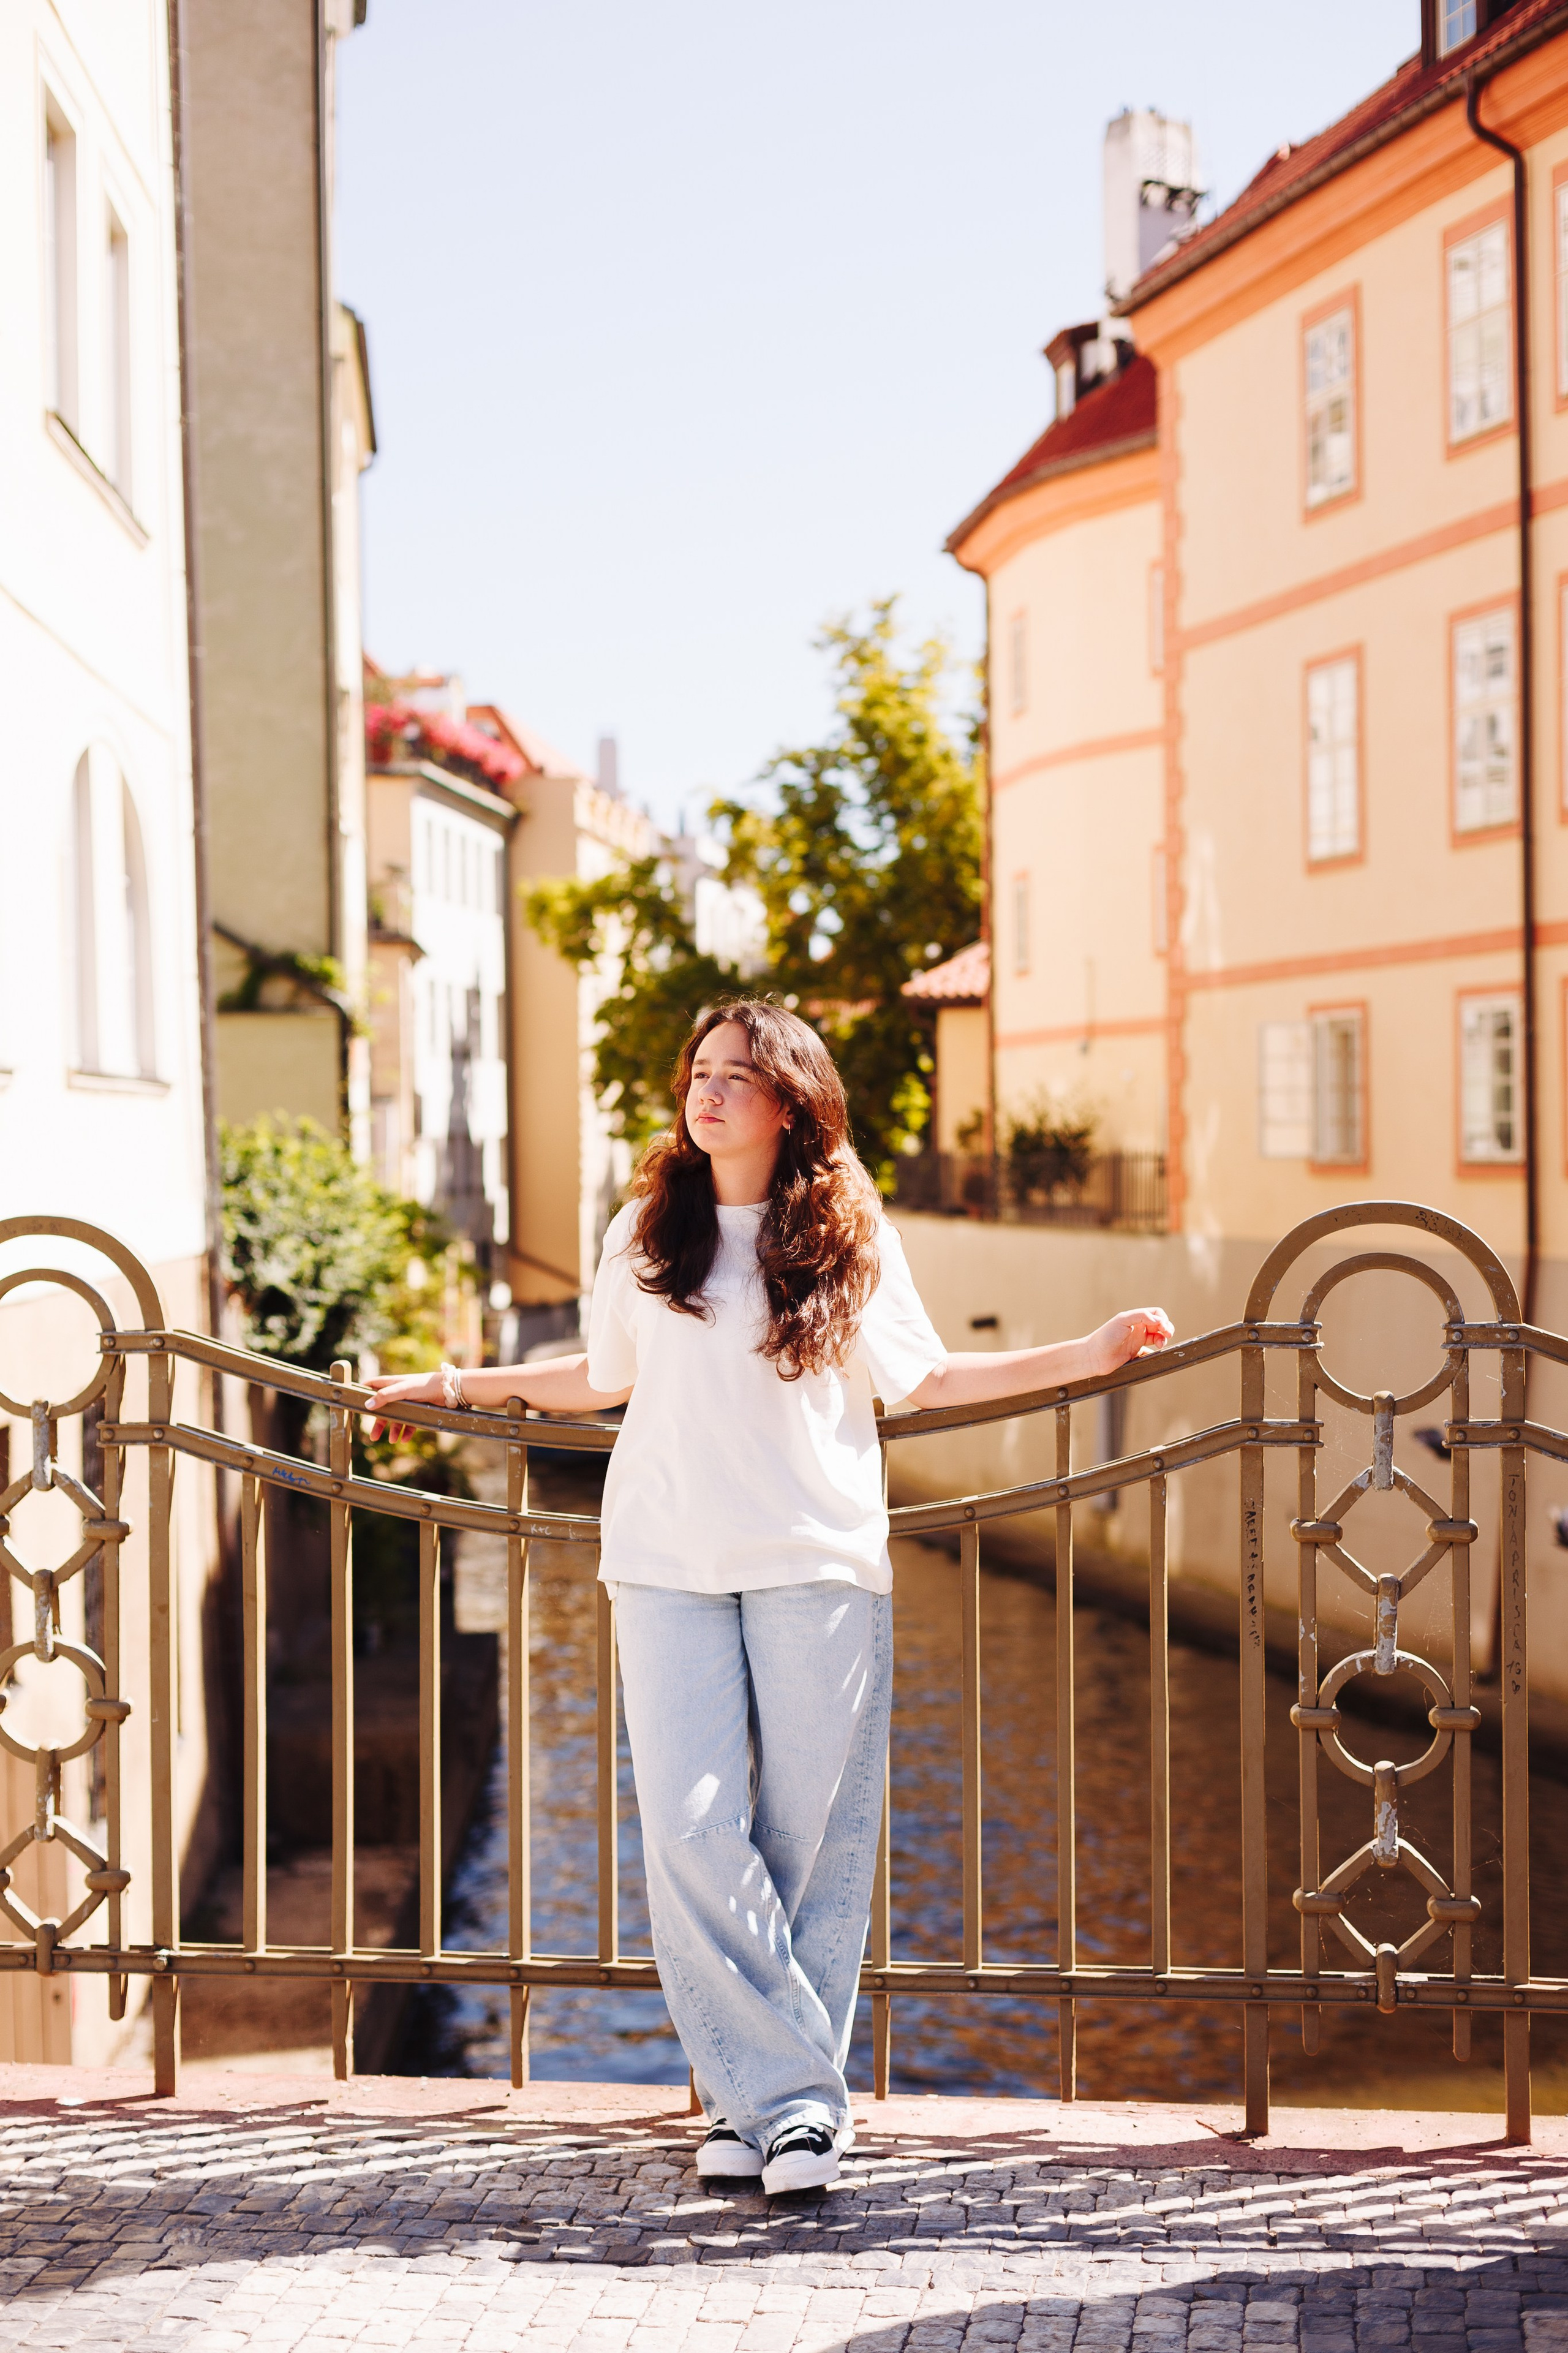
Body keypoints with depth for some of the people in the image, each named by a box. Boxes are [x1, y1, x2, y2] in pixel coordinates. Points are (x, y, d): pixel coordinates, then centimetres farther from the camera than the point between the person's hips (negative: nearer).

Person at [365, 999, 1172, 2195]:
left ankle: (786, 2094, 9)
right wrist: (457, 1384, 25)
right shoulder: (647, 1234, 13)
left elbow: (919, 1379, 14)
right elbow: (602, 1379, 25)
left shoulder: (851, 1240, 8)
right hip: (669, 1565, 1)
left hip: (818, 1561, -1)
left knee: (812, 1841, -2)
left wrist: (1087, 1355, 8)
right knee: (692, 1831, -10)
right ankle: (783, 2087, 0)